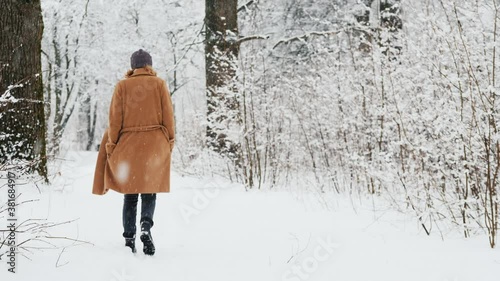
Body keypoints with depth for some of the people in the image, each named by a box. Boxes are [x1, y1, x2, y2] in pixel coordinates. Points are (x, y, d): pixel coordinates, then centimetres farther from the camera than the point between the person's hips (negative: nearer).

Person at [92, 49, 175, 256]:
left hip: (128, 145, 0)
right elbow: (168, 115, 0)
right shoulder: (159, 84, 2)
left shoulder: (122, 86, 1)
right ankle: (146, 226, -18)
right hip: (155, 144, 0)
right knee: (150, 190, 7)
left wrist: (111, 145, 5)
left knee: (130, 194, 9)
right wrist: (170, 141, 8)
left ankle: (129, 237, 4)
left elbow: (115, 118, 0)